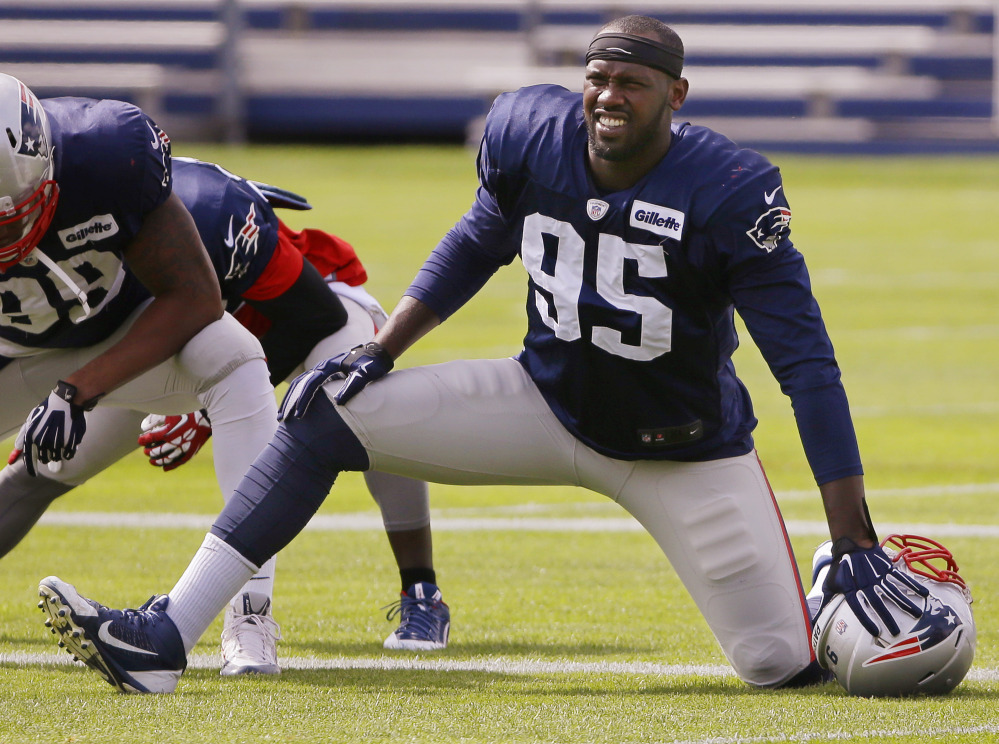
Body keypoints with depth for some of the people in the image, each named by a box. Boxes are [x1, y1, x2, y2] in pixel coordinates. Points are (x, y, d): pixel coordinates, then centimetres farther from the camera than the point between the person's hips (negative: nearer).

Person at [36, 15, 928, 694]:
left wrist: (856, 543, -28)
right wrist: (382, 351, 0)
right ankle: (165, 637, -11)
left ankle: (859, 582, 29)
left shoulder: (730, 192, -27)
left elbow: (808, 364, -25)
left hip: (685, 451, -4)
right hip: (552, 403, 4)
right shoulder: (532, 133, -15)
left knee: (785, 663, -9)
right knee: (322, 411, -8)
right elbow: (480, 242, 8)